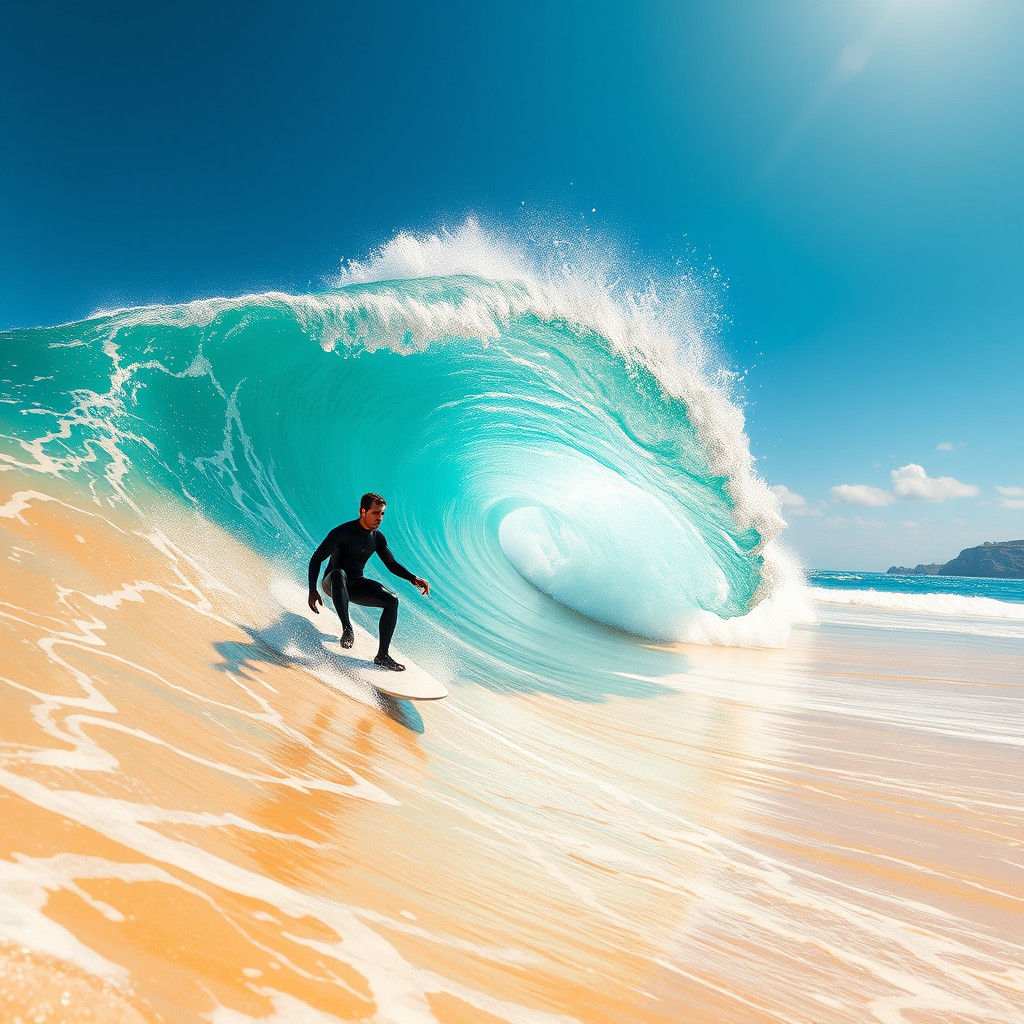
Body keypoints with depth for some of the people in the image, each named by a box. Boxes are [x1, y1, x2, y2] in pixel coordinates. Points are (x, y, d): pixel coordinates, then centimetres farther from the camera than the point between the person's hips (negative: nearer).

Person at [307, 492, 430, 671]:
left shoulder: (377, 537, 0)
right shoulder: (343, 532, -18)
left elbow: (392, 564, 8)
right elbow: (316, 559, -16)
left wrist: (413, 579, -9)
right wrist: (312, 591, -26)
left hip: (355, 585, 6)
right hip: (332, 583, -5)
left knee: (392, 600, -14)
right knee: (339, 573, -41)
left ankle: (382, 656, -9)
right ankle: (347, 628, -37)